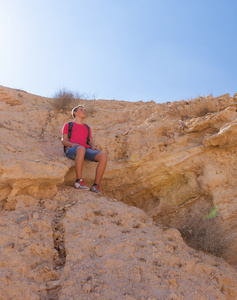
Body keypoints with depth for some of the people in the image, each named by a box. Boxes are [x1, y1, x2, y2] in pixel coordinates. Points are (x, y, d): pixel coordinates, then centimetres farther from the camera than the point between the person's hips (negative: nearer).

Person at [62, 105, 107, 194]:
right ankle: (79, 181, -37)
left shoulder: (87, 128, 33)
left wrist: (93, 147, -1)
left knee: (103, 156, -26)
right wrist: (72, 144, -15)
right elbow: (64, 141, 9)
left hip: (86, 150, 4)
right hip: (71, 150, -4)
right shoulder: (67, 125, 22)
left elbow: (91, 142, 25)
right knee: (81, 149, -43)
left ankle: (96, 186, -26)